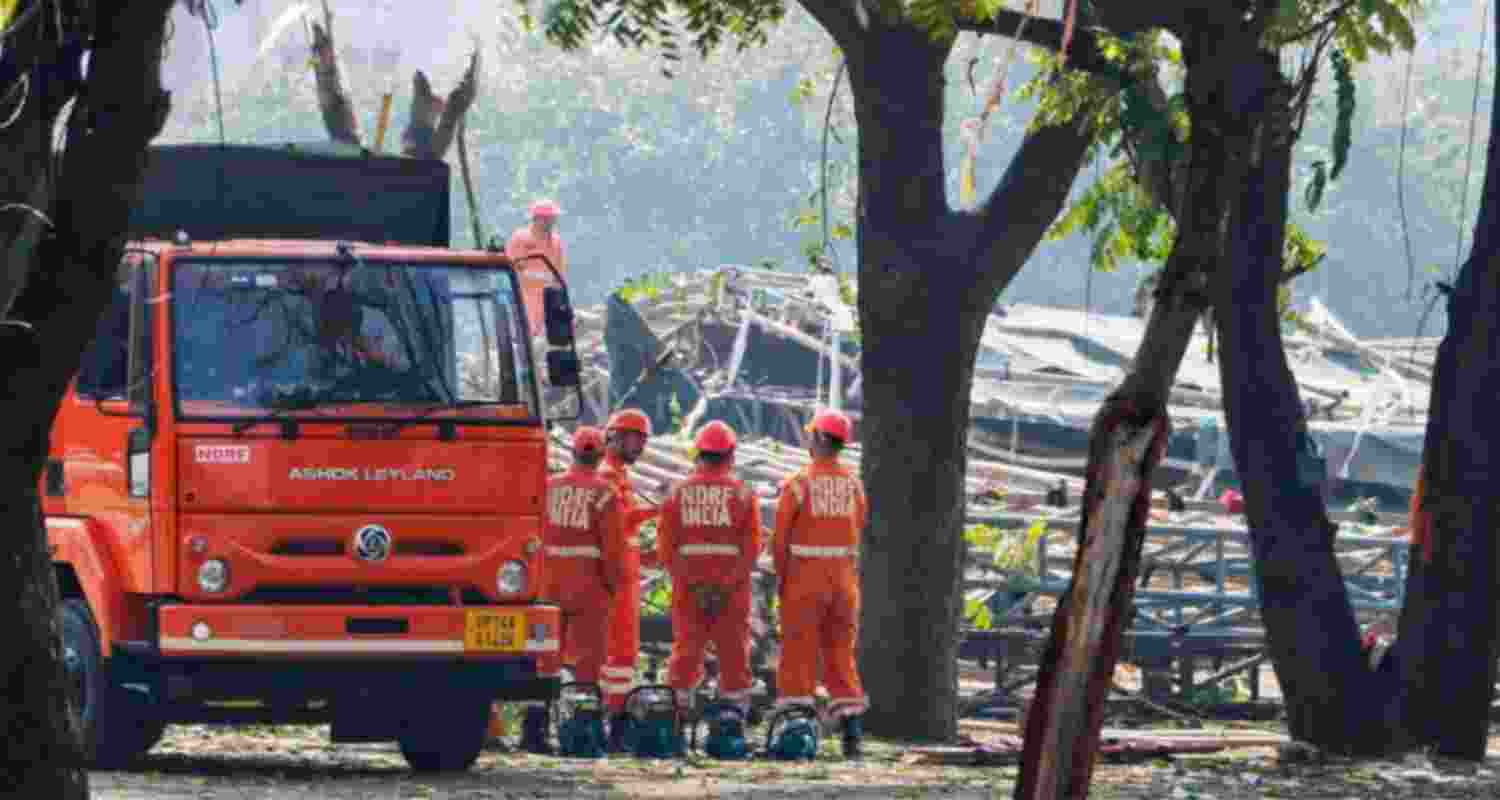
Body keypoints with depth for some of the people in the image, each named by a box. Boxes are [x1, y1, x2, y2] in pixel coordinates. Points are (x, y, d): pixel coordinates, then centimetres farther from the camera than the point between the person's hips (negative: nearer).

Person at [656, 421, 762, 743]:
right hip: (732, 591, -1)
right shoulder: (743, 494, 2)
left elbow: (666, 546, -2)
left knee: (685, 653, 7)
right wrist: (727, 585, -8)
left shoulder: (678, 493, 4)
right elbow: (752, 547, -6)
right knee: (734, 655, 6)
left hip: (688, 590, 1)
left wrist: (691, 582, -4)